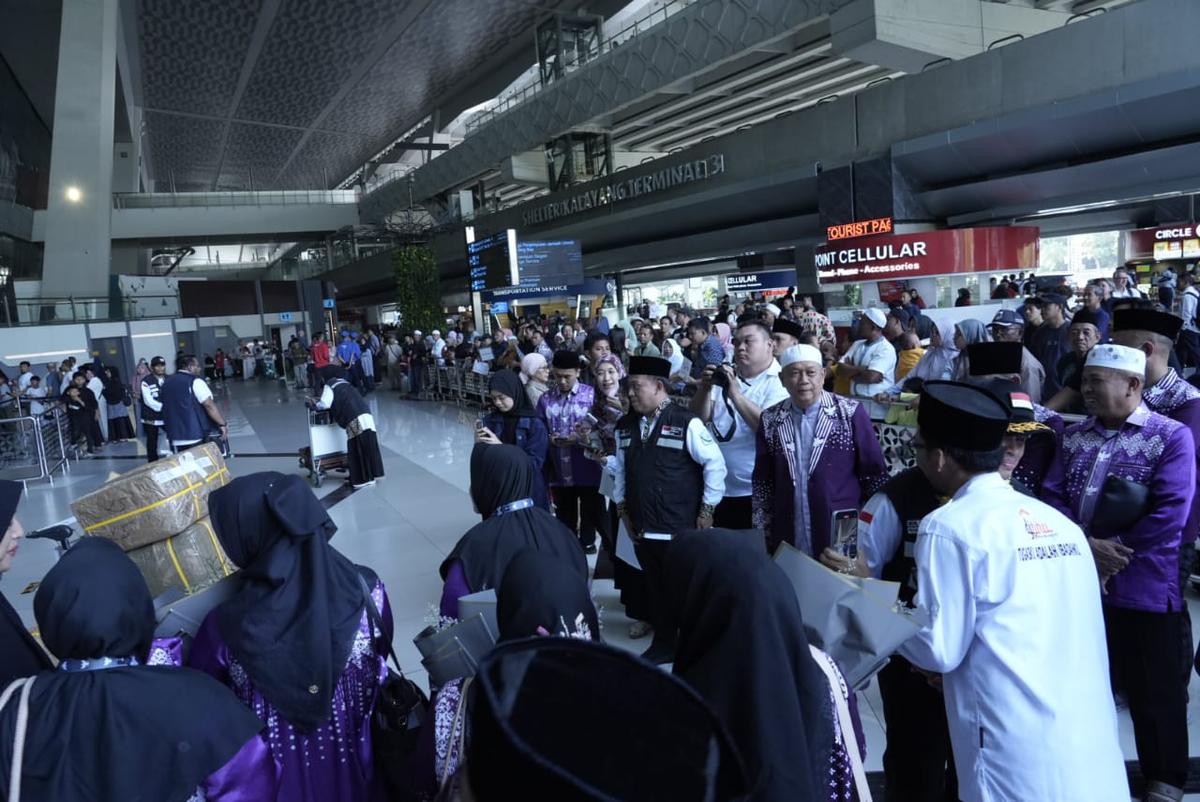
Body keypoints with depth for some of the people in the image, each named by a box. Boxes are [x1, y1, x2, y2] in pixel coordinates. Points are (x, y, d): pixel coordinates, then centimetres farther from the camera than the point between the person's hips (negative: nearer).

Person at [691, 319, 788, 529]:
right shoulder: (725, 375, 9)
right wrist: (705, 388, -14)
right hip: (720, 488, 5)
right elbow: (699, 418, 3)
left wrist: (736, 394, -22)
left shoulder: (779, 382, -7)